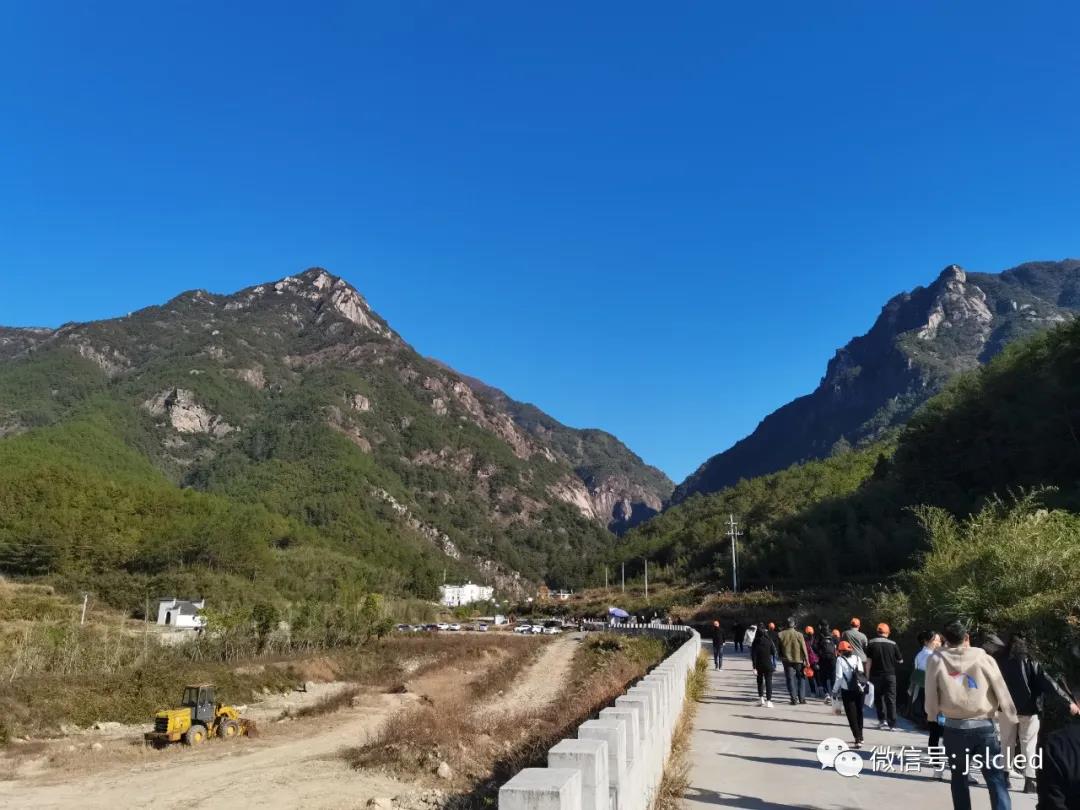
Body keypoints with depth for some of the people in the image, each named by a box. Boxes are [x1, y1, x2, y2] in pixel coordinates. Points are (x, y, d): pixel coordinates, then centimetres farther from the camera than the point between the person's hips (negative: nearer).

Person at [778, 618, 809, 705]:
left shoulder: (781, 635, -4)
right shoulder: (799, 634, -8)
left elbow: (779, 648, 3)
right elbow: (804, 648, -7)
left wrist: (781, 657, 16)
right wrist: (806, 660, -2)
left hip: (787, 660, 1)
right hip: (799, 660, -1)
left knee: (790, 679, 6)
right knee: (801, 678, 13)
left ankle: (794, 699, 0)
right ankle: (802, 698, 12)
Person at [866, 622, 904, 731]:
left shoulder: (871, 643, -4)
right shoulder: (893, 644, -2)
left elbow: (868, 661, -7)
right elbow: (900, 661, 6)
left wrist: (867, 675, -2)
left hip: (876, 675, 0)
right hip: (890, 675, 0)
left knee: (878, 698, 15)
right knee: (891, 699, 4)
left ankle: (882, 719, 10)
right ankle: (892, 723, 2)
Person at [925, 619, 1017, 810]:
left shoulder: (936, 660, -3)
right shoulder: (984, 658, -4)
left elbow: (931, 696, 1)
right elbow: (1001, 691, 1)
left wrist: (932, 714, 21)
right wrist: (1011, 716, 17)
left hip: (954, 729, 1)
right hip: (984, 727, -1)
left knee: (959, 778, 16)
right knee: (996, 779, 4)